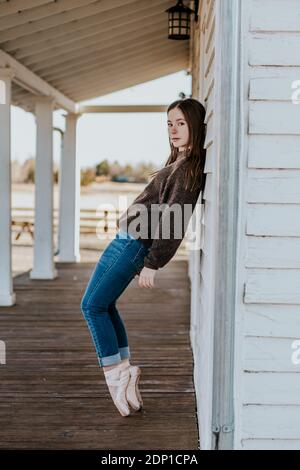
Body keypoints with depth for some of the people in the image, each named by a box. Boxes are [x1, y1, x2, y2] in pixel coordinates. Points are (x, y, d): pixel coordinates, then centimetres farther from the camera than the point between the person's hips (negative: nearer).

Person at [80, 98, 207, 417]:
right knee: (102, 304, 14)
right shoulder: (180, 163, 14)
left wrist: (152, 264, -21)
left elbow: (174, 221, -20)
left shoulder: (189, 168, -16)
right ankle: (123, 373, 17)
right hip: (128, 238, 10)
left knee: (93, 306, -4)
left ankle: (116, 378, 2)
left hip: (134, 243, -10)